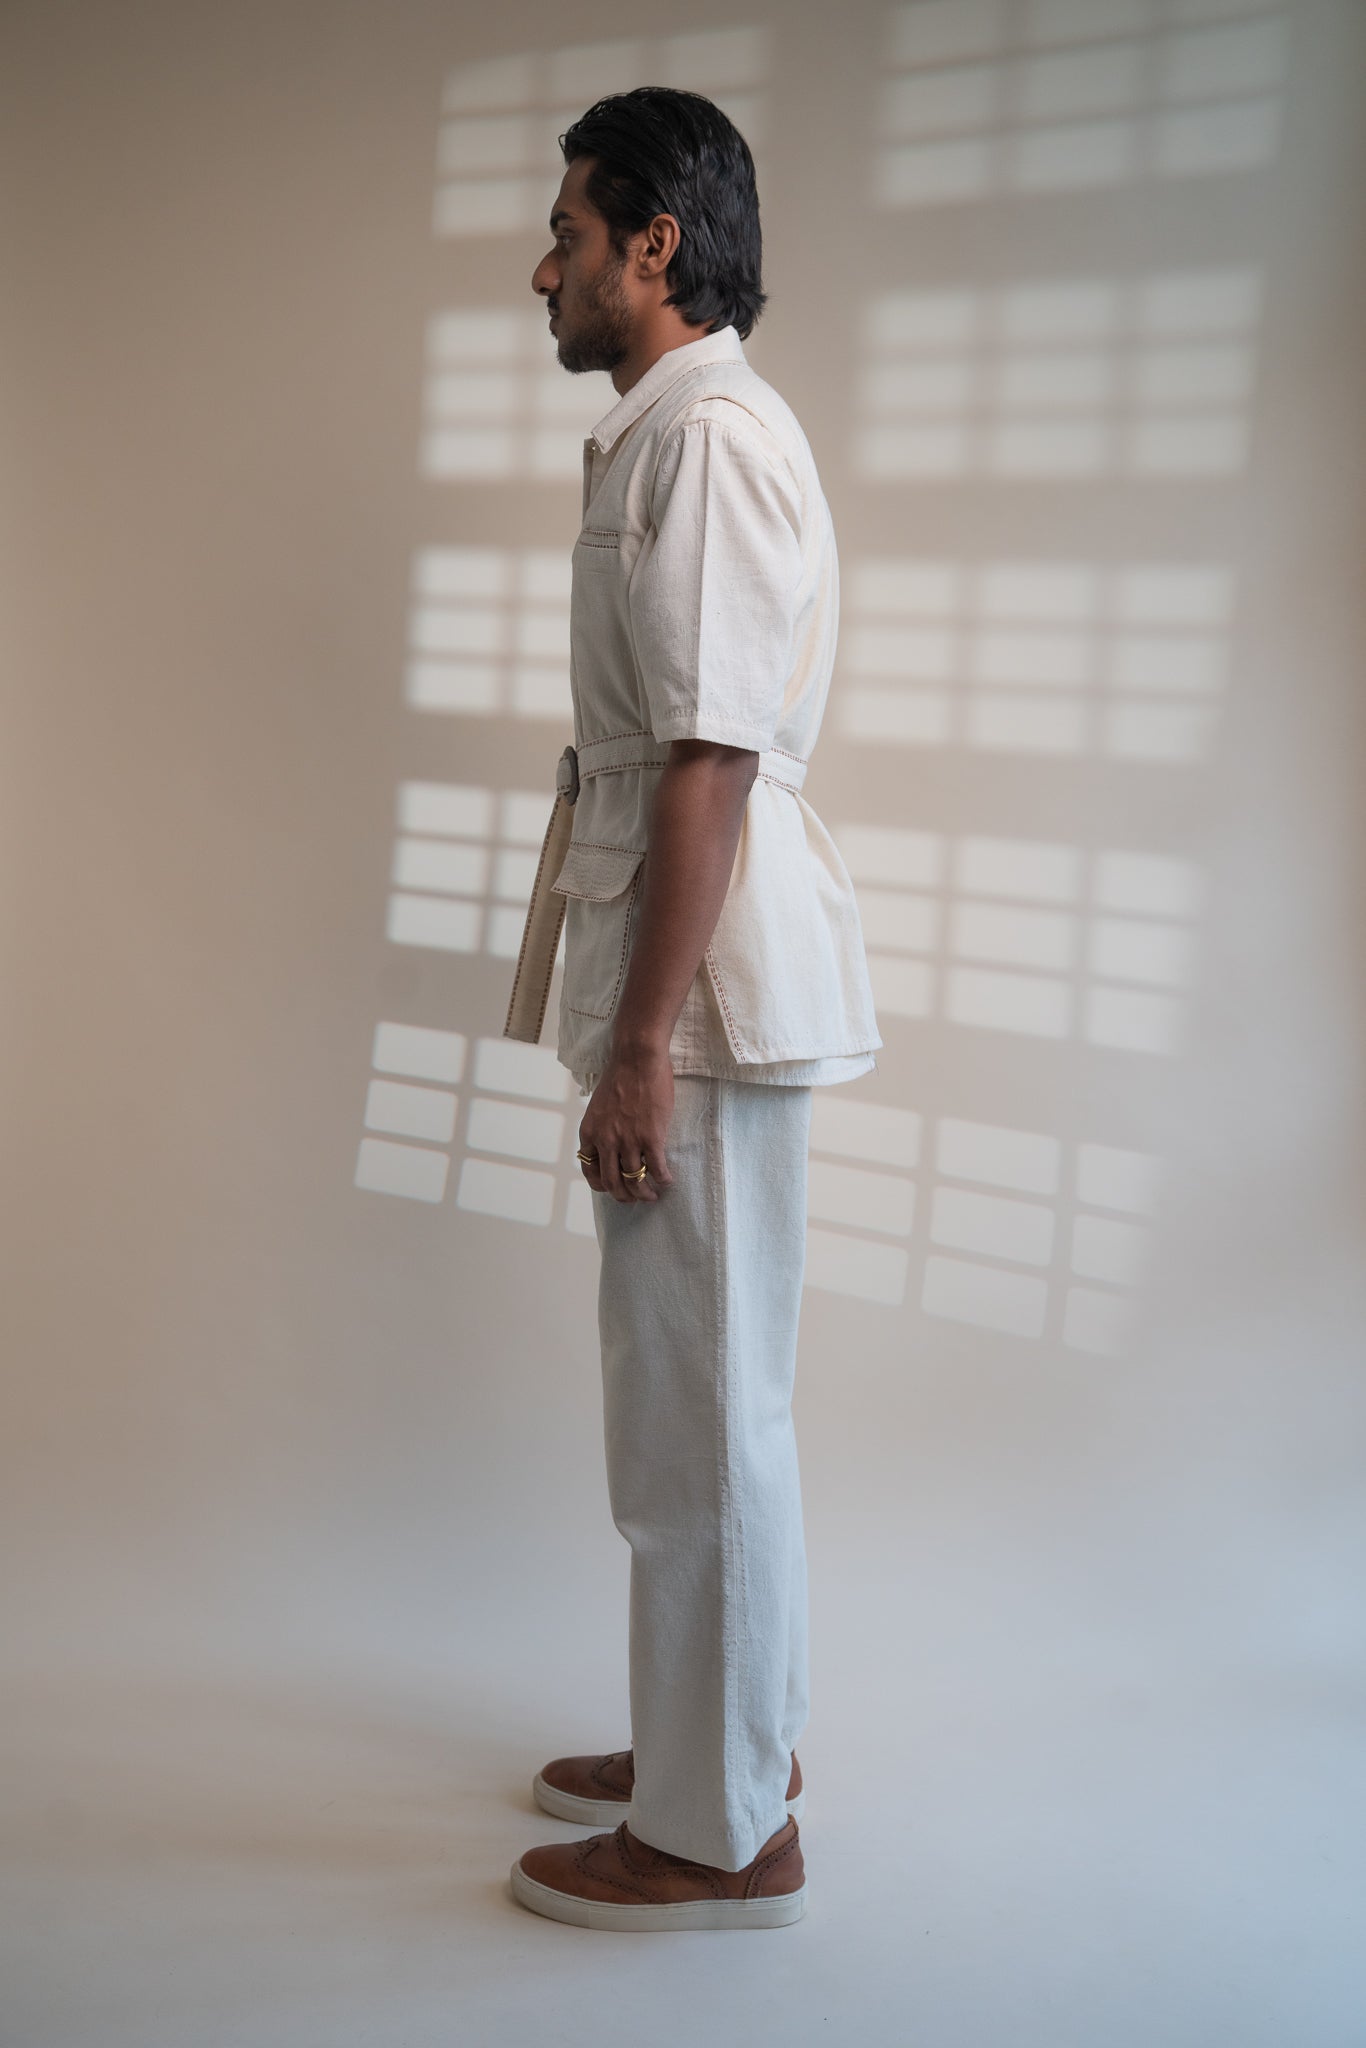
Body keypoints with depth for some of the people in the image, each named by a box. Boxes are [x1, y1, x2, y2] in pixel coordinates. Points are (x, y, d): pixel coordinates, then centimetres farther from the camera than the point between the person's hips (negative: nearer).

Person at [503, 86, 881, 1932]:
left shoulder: (708, 437, -15)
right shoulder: (671, 433, 17)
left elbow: (709, 765, -21)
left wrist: (644, 1046, -21)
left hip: (708, 983, -10)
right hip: (685, 977, 10)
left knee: (701, 1410, -1)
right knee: (700, 1394, 18)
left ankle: (721, 1834, 13)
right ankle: (721, 1738, 34)